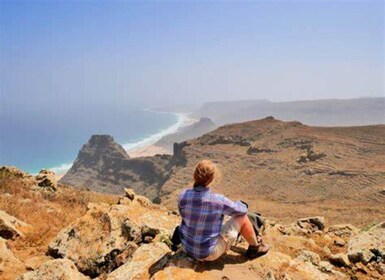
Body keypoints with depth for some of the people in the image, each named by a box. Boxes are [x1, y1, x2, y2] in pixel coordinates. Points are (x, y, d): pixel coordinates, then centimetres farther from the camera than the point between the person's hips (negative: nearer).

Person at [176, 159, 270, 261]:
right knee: (242, 217, 4)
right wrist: (237, 204, 17)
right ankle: (255, 247, 30)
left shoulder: (183, 195, -16)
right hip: (209, 253, -4)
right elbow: (242, 210, -6)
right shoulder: (219, 200, -26)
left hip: (188, 248, 5)